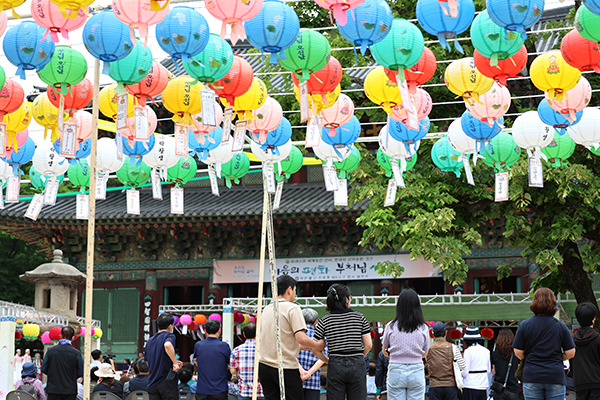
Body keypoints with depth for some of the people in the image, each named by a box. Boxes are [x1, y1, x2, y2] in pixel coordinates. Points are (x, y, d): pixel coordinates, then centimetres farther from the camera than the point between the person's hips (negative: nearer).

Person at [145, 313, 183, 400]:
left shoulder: (149, 341, 16)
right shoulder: (169, 336, -5)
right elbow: (167, 345, -30)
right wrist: (175, 362, -20)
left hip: (152, 383, 6)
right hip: (167, 382, -6)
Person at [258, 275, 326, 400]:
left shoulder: (266, 310, 13)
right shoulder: (292, 308, -9)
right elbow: (301, 338, -18)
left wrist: (307, 346, 22)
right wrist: (318, 346, 0)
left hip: (264, 366, 6)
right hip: (286, 368, -6)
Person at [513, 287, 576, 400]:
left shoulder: (524, 325, -1)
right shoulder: (560, 326, 0)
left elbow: (518, 352, -1)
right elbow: (570, 353, 1)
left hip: (531, 378, 0)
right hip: (555, 378, 0)